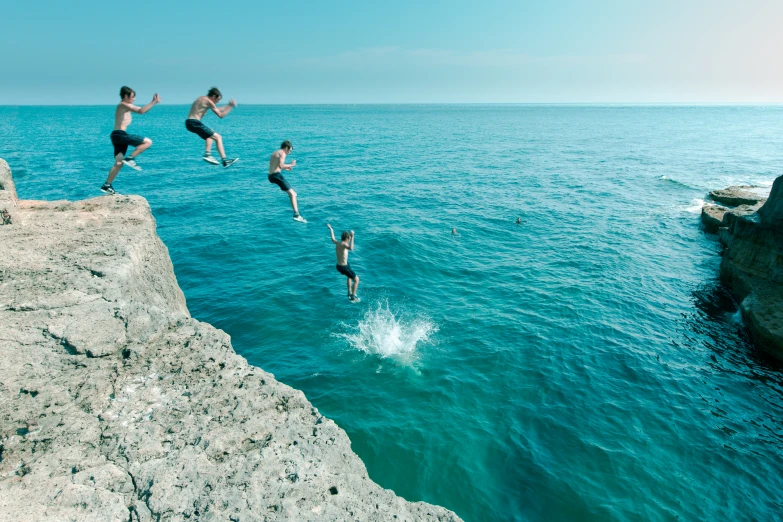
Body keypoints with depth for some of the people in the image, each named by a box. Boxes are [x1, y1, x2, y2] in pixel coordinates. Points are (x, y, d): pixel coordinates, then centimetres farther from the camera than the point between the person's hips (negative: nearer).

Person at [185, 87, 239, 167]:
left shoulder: (202, 98, 21)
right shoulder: (208, 101, -7)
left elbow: (217, 110, 32)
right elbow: (220, 115, -7)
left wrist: (228, 106, 29)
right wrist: (230, 106, 1)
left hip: (189, 122, 10)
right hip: (194, 123, -10)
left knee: (210, 134, 30)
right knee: (218, 137, -7)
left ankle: (207, 154, 14)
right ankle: (224, 160, -13)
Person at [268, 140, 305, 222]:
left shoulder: (275, 153, 22)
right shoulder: (282, 153, -5)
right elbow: (281, 165, -20)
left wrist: (285, 168, 26)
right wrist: (291, 165, -6)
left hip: (271, 176, 9)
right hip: (277, 175, -9)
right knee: (292, 194, -11)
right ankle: (296, 215, -23)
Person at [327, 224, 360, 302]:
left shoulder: (337, 243, 0)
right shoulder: (343, 244, -25)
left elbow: (333, 239, 25)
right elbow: (351, 248, -48)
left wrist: (331, 229, 37)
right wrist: (352, 236, -48)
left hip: (339, 266, 9)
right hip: (344, 267, -9)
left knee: (349, 276, 35)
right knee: (356, 280, 6)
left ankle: (349, 293, 44)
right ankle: (353, 297, 12)